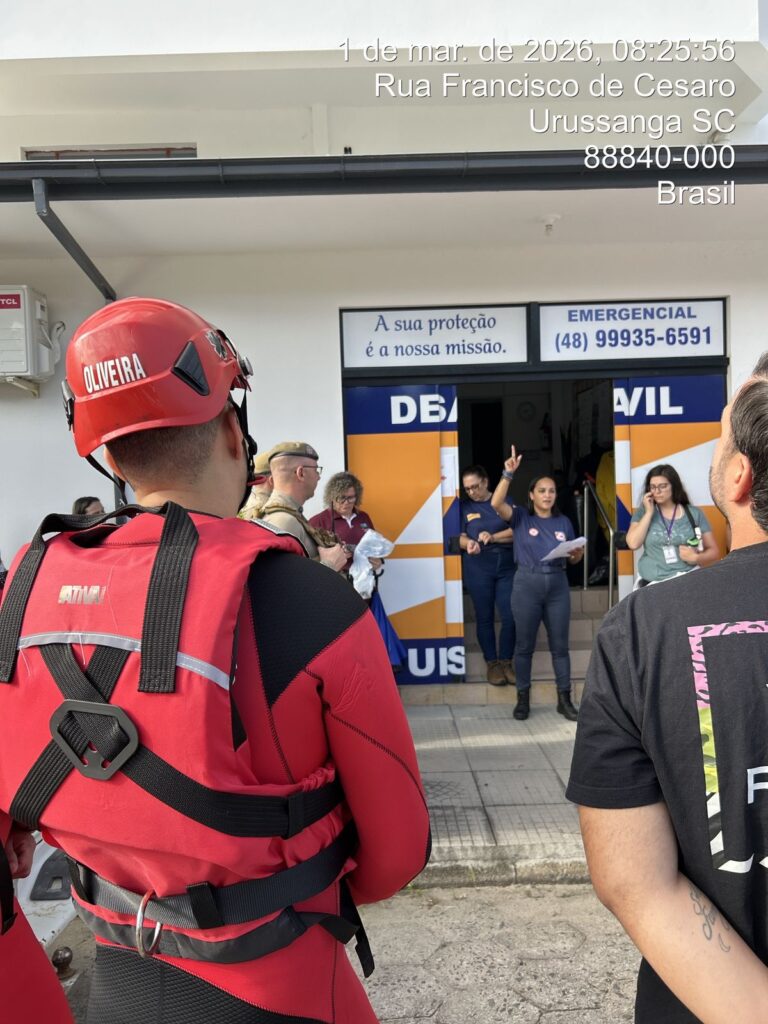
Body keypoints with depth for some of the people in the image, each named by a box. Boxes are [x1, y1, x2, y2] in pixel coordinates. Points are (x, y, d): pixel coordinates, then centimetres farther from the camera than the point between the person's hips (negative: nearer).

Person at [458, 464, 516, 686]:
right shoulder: (464, 507, 5)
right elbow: (460, 536, 2)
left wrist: (493, 537, -16)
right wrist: (468, 543, -20)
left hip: (507, 567, 0)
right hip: (478, 570, 0)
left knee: (510, 617, -1)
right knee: (485, 618, 6)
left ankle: (506, 662, 14)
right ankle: (492, 663, 17)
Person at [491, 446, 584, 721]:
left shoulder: (563, 522, 10)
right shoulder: (520, 517, 1)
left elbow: (572, 559, 15)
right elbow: (496, 503, -18)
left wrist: (578, 554, -8)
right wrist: (509, 474, -24)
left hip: (557, 585, 3)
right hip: (527, 584, -2)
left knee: (560, 645, 7)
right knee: (524, 645, 6)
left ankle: (564, 699, 17)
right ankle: (523, 698, 17)